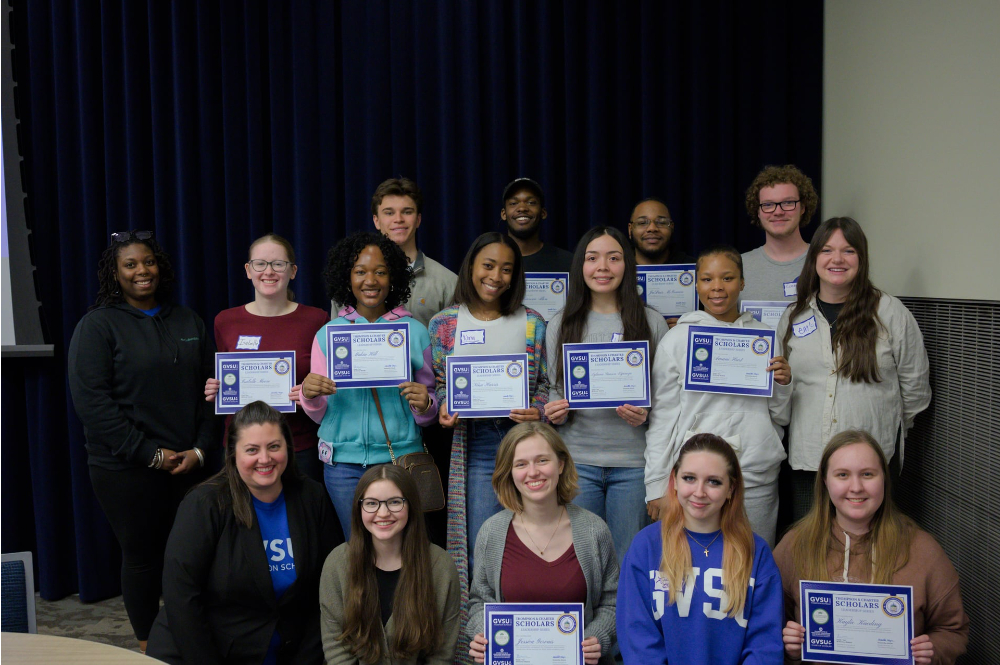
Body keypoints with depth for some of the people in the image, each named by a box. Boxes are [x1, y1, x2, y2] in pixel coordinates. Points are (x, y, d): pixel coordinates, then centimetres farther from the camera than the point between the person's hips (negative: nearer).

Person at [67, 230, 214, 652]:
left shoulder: (187, 322, 11)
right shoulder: (98, 325, -3)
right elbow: (91, 400, -11)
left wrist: (200, 447, -3)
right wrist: (150, 453, -14)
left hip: (187, 464, 4)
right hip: (125, 470, -3)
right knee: (141, 555, 5)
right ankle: (148, 647, 21)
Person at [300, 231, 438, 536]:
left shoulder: (415, 332, 4)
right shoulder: (328, 334, 6)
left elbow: (429, 414, 9)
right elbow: (320, 414, 10)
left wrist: (425, 405, -13)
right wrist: (309, 395, -11)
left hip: (402, 457, -1)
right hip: (345, 463, 1)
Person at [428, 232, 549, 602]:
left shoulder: (532, 323, 8)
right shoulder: (444, 324, 7)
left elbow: (547, 384, 8)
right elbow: (437, 384, 11)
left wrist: (537, 411, -11)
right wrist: (444, 409, -9)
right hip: (474, 445, 0)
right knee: (479, 545, -1)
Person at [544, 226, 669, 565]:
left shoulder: (652, 322, 5)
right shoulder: (560, 325, 8)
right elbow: (553, 390, 14)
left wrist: (647, 414, -12)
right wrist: (554, 413, -7)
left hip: (633, 461, -1)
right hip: (578, 459, 1)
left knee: (627, 562, 4)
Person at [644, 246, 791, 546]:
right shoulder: (678, 338, 3)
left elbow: (780, 417, 16)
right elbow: (661, 415, 3)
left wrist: (783, 384, -3)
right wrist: (657, 485, -1)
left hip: (758, 476, 3)